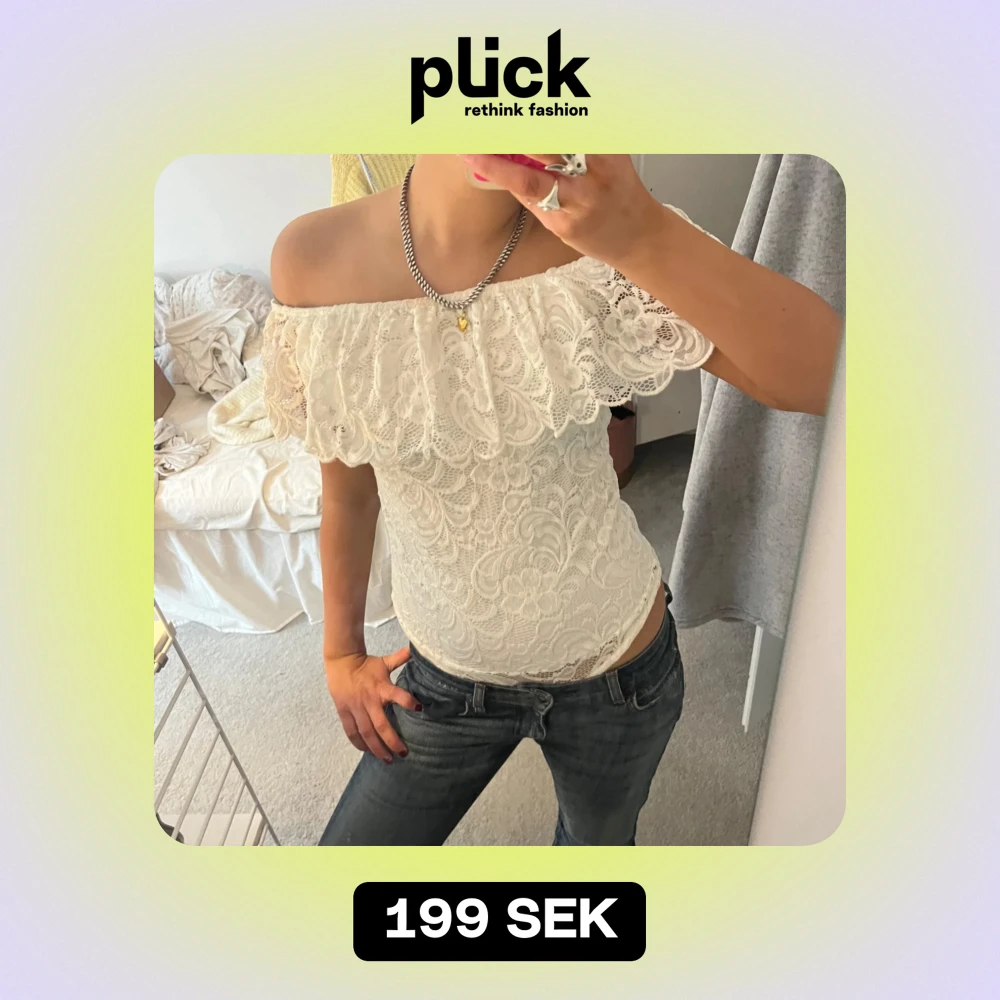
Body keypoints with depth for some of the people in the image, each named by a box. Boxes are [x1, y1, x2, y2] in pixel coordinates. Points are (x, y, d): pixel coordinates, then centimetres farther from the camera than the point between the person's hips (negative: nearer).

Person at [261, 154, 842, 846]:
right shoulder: (313, 261, -14)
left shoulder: (596, 242, -19)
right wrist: (342, 653, 8)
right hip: (446, 676, 1)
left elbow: (823, 375, -28)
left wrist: (645, 238, -42)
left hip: (616, 665, 0)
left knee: (600, 839, 28)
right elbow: (347, 488, -2)